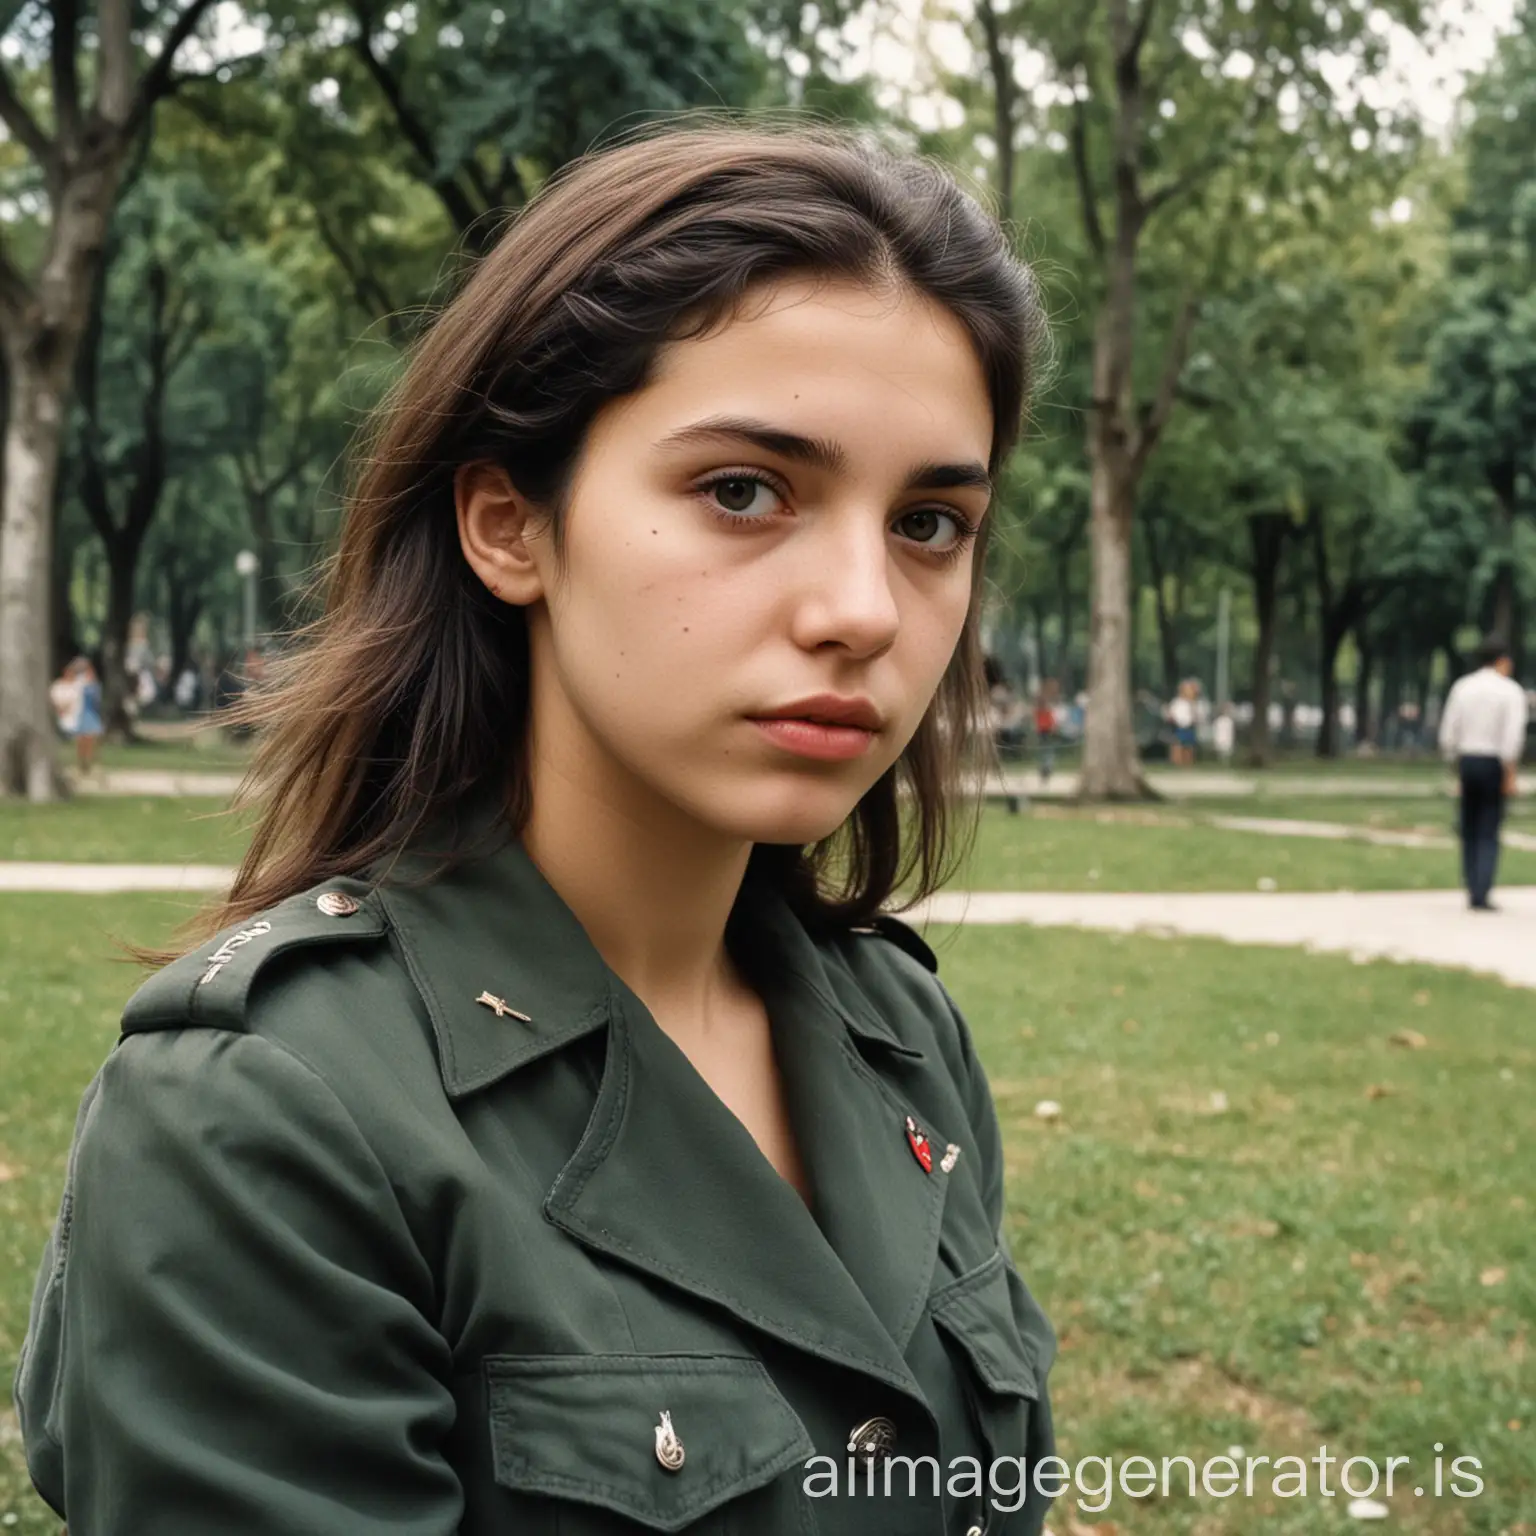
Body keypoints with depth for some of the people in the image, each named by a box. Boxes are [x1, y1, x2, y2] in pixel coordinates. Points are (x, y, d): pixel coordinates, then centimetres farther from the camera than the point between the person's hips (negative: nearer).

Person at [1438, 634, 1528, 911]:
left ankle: (1472, 891, 13)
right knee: (1489, 834, -1)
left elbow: (1448, 734, 4)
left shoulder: (1461, 687, 6)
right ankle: (1481, 895, -7)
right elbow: (1513, 736, -15)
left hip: (1466, 761, 4)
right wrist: (1510, 774, -11)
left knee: (1469, 831, 13)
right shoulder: (1511, 691, -6)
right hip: (1494, 763, -4)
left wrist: (1456, 767, 12)